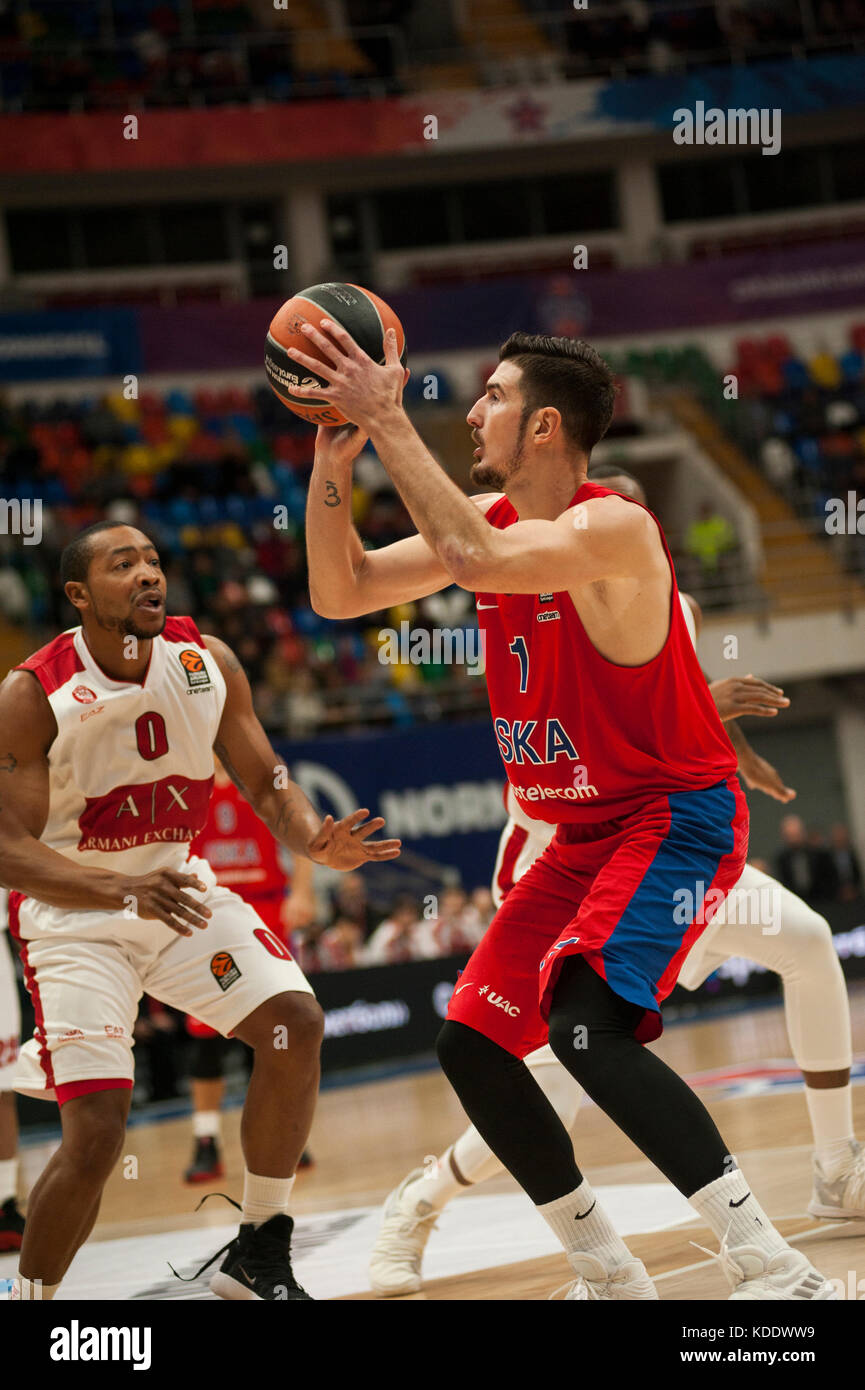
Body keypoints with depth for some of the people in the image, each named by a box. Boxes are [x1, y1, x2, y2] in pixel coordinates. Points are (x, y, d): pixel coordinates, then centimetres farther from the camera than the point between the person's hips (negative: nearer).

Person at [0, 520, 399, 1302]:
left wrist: (316, 842, -21)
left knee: (295, 1024, -14)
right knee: (95, 1140, -16)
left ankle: (259, 1256, 1)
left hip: (179, 888, 5)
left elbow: (266, 783, 2)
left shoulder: (206, 663, -7)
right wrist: (126, 891, -39)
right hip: (75, 918, -5)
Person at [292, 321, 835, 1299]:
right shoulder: (490, 520, 6)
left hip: (677, 818, -9)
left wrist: (388, 421, -32)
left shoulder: (612, 529, -22)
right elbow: (339, 593, 7)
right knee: (471, 1043, 7)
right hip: (583, 835, 10)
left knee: (584, 1020, -29)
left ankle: (777, 1272, -28)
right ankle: (609, 1279, 19)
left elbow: (475, 558, -40)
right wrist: (333, 453, -6)